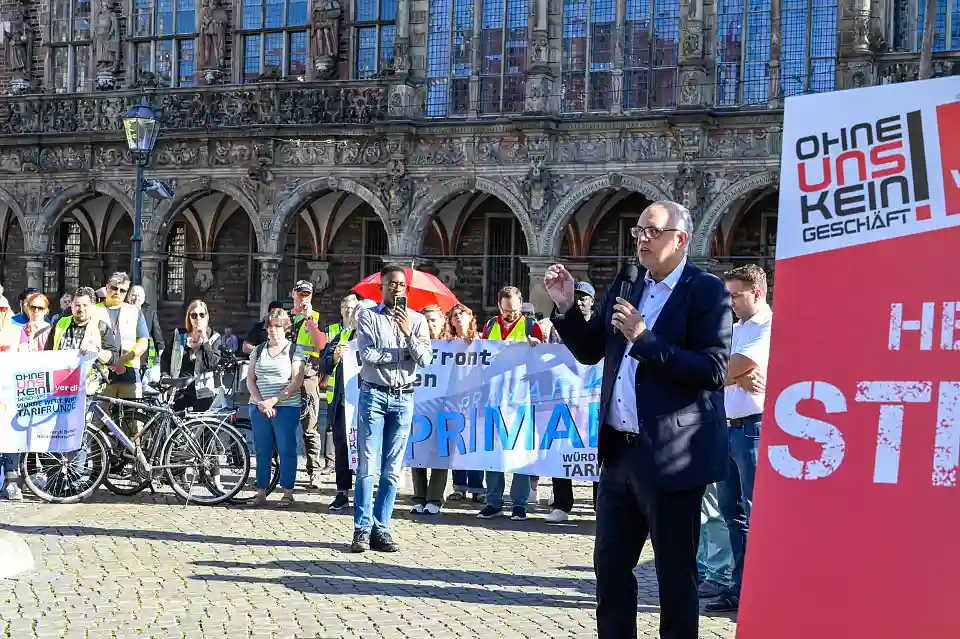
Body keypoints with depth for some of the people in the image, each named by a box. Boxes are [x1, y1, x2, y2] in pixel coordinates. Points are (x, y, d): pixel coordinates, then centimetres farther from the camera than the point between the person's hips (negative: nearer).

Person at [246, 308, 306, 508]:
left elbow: (296, 382, -7)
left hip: (286, 408, -4)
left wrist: (273, 400, -14)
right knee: (262, 450, 6)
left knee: (286, 450, -4)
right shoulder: (259, 350, 14)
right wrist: (260, 402, -6)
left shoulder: (294, 350, 2)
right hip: (259, 407, 4)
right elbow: (250, 379, 9)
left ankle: (287, 492, 0)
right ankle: (261, 492, 10)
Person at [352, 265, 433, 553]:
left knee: (392, 470, 3)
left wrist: (408, 334, -15)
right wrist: (402, 355, -5)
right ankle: (362, 529, -3)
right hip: (374, 394, -3)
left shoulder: (417, 320, 10)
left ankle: (381, 529, 8)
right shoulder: (368, 317, 3)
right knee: (367, 465, -6)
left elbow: (426, 359, -3)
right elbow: (367, 354, -11)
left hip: (403, 398, 3)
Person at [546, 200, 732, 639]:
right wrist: (566, 308, 0)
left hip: (671, 456, -7)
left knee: (675, 574, 4)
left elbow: (713, 370, -19)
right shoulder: (625, 287, 11)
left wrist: (645, 338, -23)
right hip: (620, 451, 7)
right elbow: (590, 352, 16)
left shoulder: (707, 292, -9)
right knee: (610, 565, 14)